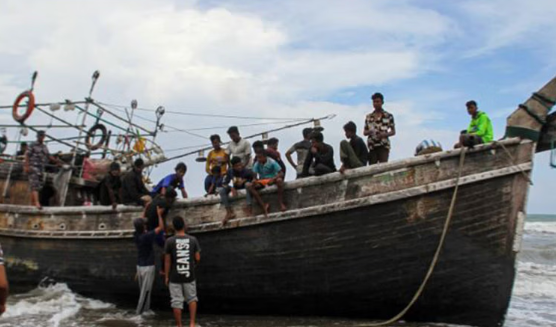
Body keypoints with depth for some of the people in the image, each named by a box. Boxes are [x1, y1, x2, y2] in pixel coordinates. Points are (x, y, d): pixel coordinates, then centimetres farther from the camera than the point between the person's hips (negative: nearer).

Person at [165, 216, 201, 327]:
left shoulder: (169, 241, -9)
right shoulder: (193, 240, -6)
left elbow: (167, 261, -6)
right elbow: (198, 258, -2)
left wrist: (166, 277, 4)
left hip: (174, 277, -1)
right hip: (189, 276, 1)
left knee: (177, 302, 8)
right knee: (192, 298, 19)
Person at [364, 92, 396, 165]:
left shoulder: (388, 116, 6)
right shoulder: (368, 117, 14)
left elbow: (393, 132, 8)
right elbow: (364, 132, 16)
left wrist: (385, 134, -12)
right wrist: (368, 132, -7)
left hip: (383, 145, -3)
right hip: (372, 146, 3)